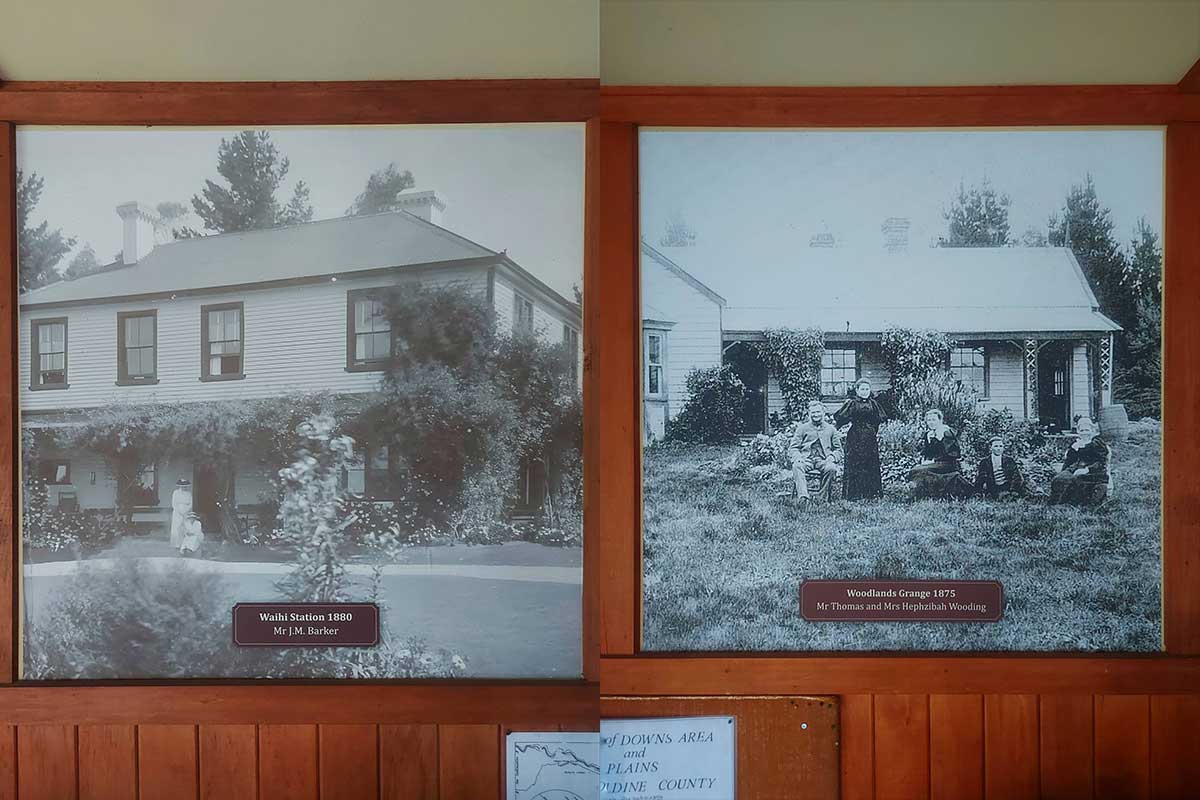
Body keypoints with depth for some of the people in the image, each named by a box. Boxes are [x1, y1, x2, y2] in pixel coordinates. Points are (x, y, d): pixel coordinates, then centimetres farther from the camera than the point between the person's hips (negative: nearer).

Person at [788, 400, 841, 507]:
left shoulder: (830, 429, 19)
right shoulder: (802, 428, 18)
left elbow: (838, 449, 19)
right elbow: (793, 448, 13)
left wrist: (831, 457, -4)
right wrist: (797, 457, -10)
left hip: (823, 459, 0)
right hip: (806, 459, 0)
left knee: (831, 468, -35)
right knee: (796, 466, -35)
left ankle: (822, 498, -25)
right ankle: (803, 496, -50)